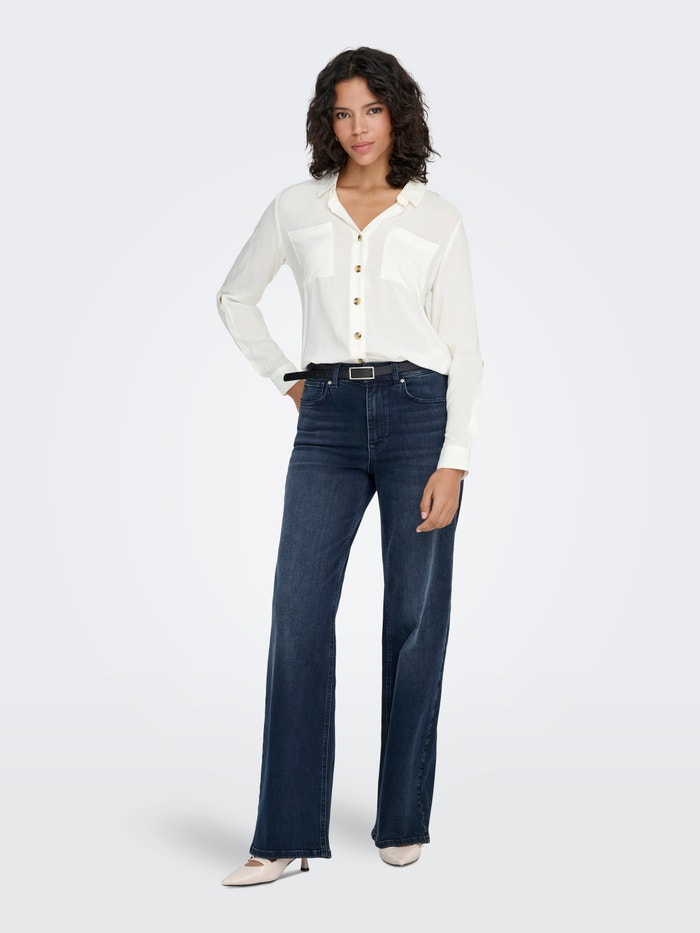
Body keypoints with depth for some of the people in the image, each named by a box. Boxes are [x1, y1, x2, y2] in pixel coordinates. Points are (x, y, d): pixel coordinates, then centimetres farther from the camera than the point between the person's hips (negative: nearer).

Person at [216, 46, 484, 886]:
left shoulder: (437, 219, 3)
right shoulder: (296, 210, 8)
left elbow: (462, 346, 0)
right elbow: (235, 297, 22)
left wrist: (454, 461, -8)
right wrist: (286, 377, 11)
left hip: (417, 414, -1)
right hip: (328, 421, 2)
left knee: (415, 619, 2)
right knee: (299, 615, -6)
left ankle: (404, 819, 16)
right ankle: (288, 834, 0)